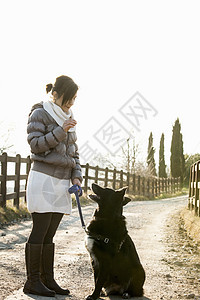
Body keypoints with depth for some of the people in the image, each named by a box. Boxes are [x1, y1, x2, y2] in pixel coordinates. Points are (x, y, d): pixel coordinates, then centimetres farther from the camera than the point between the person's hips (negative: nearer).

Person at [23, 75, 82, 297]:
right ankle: (33, 281, 0)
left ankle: (47, 279, 12)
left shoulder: (68, 119, 18)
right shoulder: (40, 114, -2)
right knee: (39, 232, -6)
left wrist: (76, 176, 7)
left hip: (62, 182, 6)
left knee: (49, 235, 8)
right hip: (43, 178, -6)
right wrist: (60, 131, -17)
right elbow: (35, 145, -10)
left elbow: (73, 152, 20)